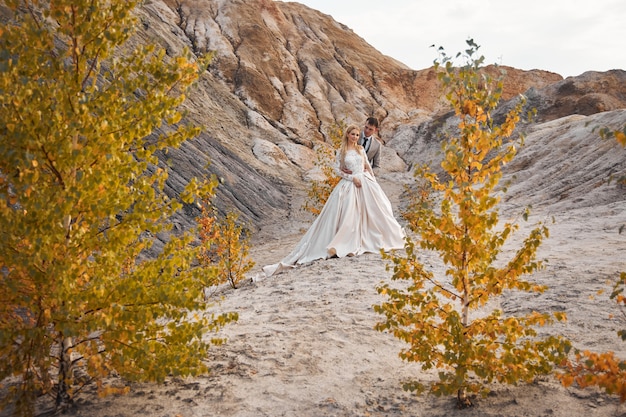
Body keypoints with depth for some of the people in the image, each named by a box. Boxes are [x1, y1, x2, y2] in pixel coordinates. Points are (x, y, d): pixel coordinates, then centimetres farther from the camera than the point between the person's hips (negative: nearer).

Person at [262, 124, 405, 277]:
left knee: (374, 211, 7)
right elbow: (337, 169, -2)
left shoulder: (361, 149, 12)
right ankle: (340, 245, -1)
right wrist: (352, 178, -11)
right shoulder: (341, 151, 3)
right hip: (350, 184, -4)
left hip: (366, 183, 4)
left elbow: (368, 166, 15)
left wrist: (375, 182, 11)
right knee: (348, 215, -7)